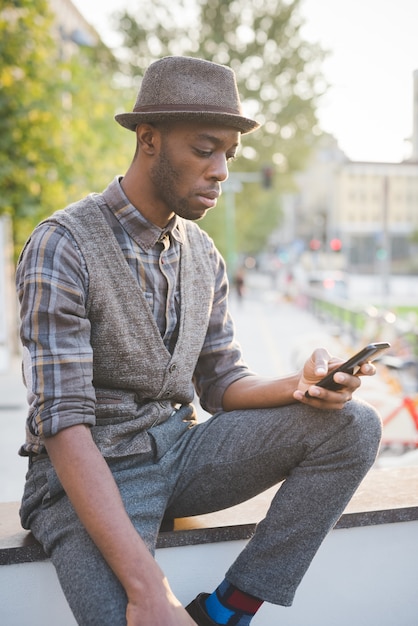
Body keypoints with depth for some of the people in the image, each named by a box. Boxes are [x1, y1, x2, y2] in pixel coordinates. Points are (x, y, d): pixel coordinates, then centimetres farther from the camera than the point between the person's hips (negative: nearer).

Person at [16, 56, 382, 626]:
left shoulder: (202, 253, 7)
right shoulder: (62, 247, -15)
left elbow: (221, 384, 10)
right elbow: (63, 421, -22)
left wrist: (300, 386, -14)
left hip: (179, 447, 7)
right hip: (89, 472, -7)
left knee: (353, 425, -12)